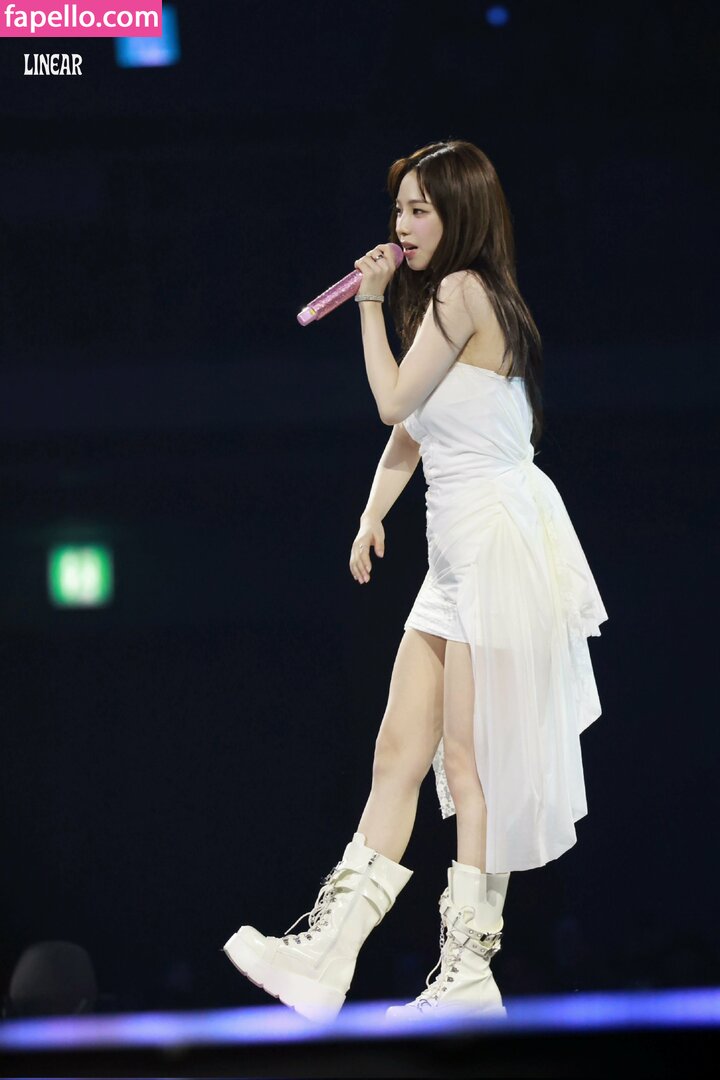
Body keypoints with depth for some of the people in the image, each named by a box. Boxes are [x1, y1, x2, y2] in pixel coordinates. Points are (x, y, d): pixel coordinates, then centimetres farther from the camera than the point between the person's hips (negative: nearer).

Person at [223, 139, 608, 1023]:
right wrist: (373, 517, 10)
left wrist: (372, 301, 2)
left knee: (471, 761, -6)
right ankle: (325, 959, 5)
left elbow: (395, 400, -9)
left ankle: (469, 974, 0)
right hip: (459, 552, 10)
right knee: (399, 750, 5)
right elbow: (411, 427, 20)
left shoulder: (462, 292, -10)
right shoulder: (445, 302, 21)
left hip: (501, 542, -10)